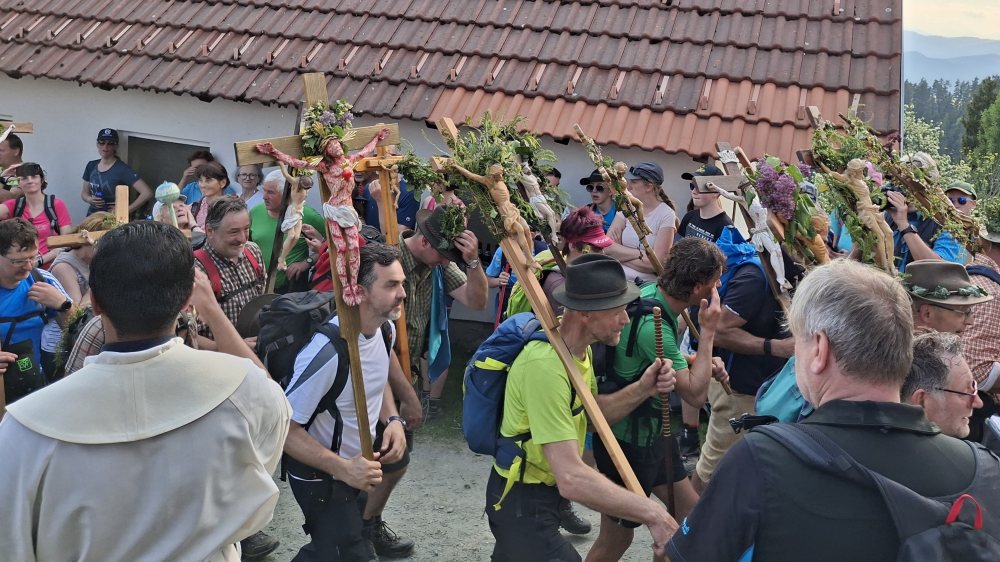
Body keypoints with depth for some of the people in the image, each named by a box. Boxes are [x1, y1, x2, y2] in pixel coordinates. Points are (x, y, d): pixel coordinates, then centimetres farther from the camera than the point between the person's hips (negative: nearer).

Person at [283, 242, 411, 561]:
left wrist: (393, 420, -6)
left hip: (359, 458, 8)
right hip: (321, 474, -8)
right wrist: (343, 469, -34)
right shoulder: (328, 352, -35)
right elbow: (286, 429, -28)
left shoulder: (386, 328, -8)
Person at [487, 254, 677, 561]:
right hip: (522, 501, -9)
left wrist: (642, 389, -11)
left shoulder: (577, 345, -4)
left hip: (543, 490, 10)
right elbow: (571, 479, -39)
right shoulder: (545, 365, -35)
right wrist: (652, 513, -34)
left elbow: (592, 414, 5)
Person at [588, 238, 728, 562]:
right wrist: (708, 330, -20)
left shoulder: (651, 293, -4)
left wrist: (706, 364, -2)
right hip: (628, 442, -9)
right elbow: (695, 394, -24)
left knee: (691, 513, 19)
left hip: (652, 430, 9)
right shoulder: (653, 325, -31)